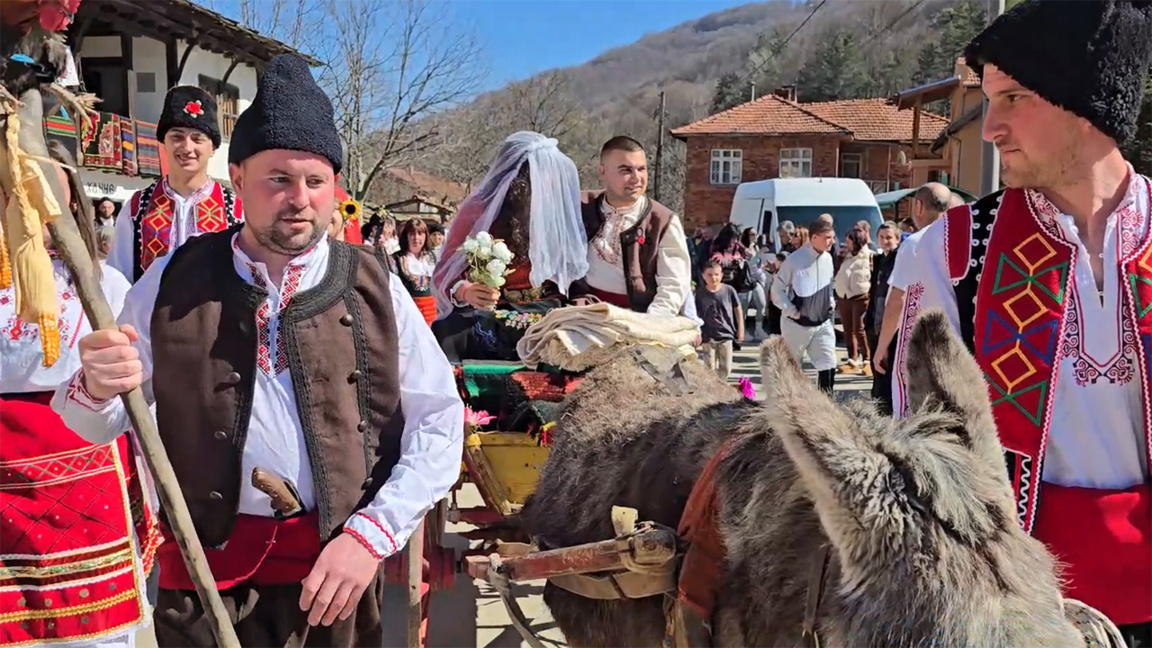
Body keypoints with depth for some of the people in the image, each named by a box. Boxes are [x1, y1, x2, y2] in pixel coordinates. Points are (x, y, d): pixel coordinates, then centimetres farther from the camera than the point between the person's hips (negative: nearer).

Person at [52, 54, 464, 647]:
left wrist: (371, 535, -11)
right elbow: (96, 425, 7)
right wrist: (97, 386, -16)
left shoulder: (373, 287, 0)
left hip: (339, 562, 0)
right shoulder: (172, 283, 2)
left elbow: (439, 422, -2)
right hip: (206, 566, 0)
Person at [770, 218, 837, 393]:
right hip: (796, 324, -5)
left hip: (822, 323, 5)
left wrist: (831, 302, 6)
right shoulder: (795, 260, -17)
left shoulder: (827, 258, 2)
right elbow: (777, 290, -11)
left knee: (828, 366, -5)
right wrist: (793, 312, -14)